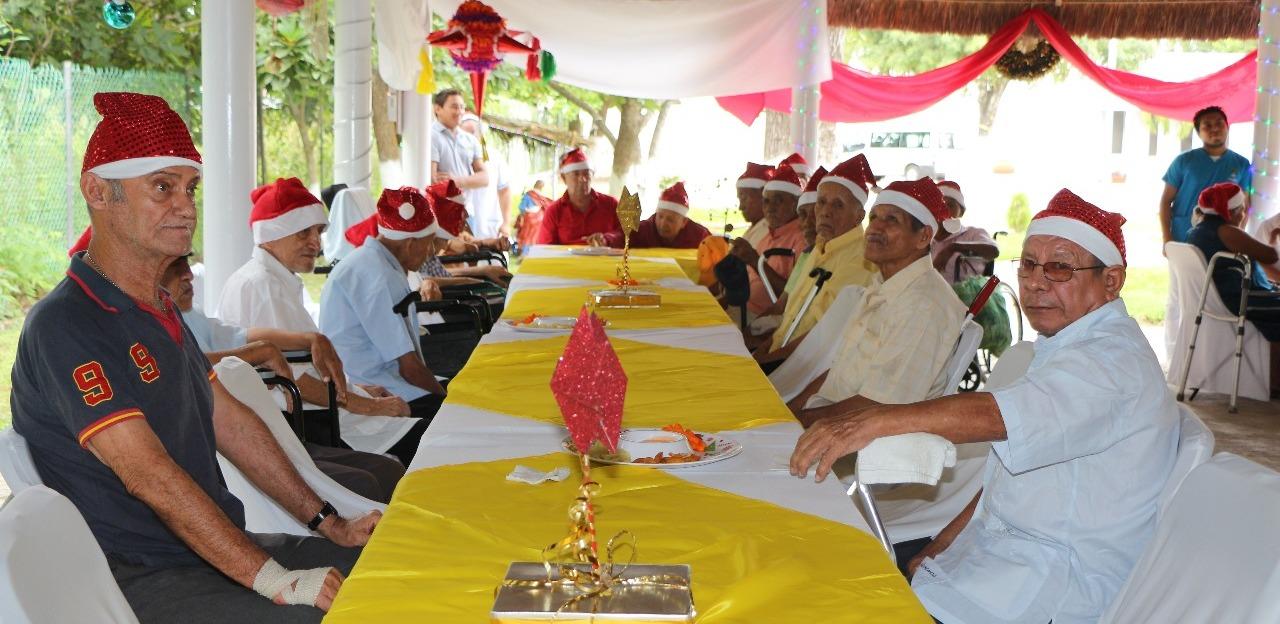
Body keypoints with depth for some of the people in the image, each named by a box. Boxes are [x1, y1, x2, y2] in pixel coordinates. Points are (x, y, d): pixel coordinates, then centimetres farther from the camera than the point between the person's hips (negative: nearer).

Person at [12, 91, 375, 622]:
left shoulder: (160, 310, 15)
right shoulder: (63, 325, -17)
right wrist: (276, 581, -26)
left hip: (216, 551, 9)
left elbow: (231, 424, 15)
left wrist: (327, 522, 10)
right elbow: (151, 477, -24)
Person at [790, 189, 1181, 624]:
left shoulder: (1114, 359, -19)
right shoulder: (1062, 349, 15)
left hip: (1055, 585, -9)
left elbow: (996, 415, -36)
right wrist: (940, 547, 10)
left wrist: (875, 421, -45)